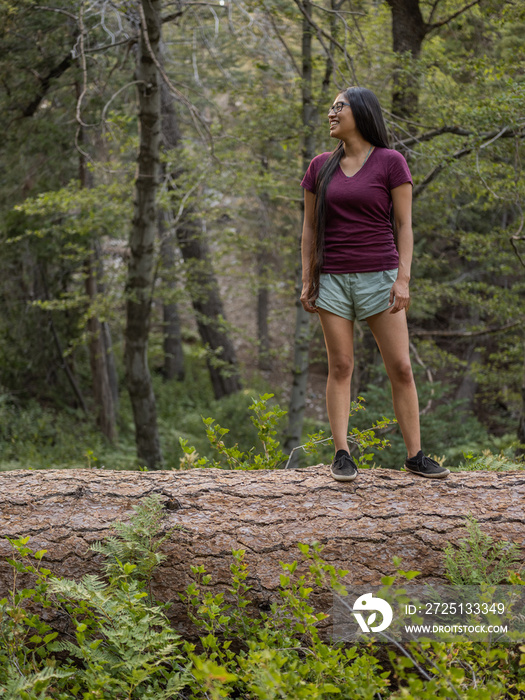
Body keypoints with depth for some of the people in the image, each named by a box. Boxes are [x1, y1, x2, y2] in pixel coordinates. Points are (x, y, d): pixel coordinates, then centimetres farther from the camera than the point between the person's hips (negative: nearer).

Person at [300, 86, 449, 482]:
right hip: (333, 279, 2)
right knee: (340, 367, 0)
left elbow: (404, 225, -4)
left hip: (379, 277, -2)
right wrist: (306, 282, 4)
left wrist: (403, 278, -12)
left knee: (400, 367, -2)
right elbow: (310, 229, 10)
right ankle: (342, 455, 3)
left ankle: (415, 455, 4)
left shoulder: (391, 163, -2)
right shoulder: (321, 167, 7)